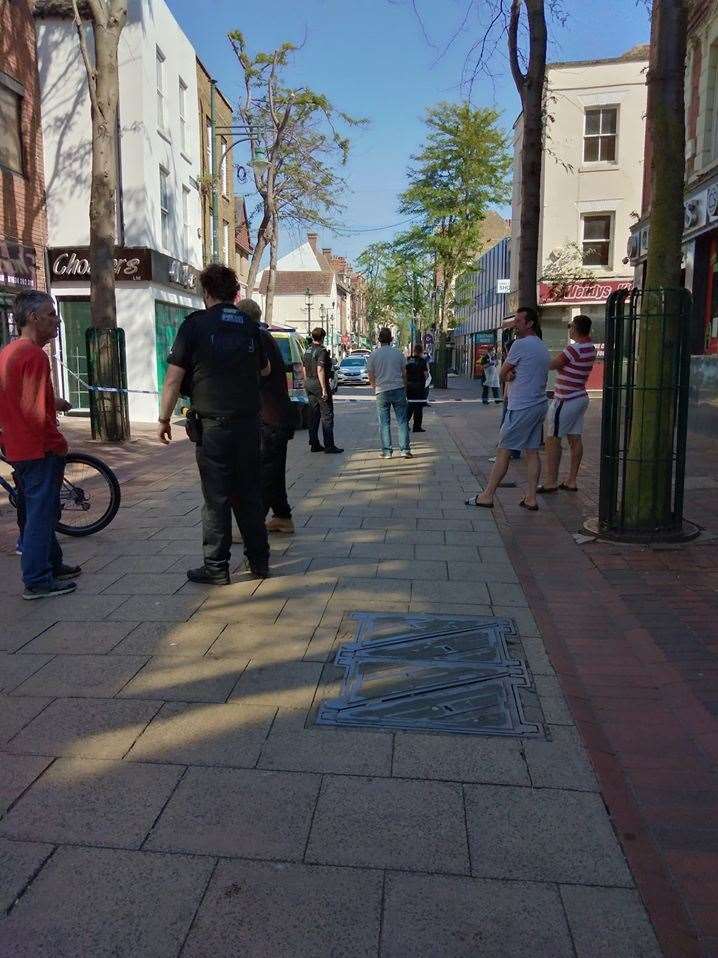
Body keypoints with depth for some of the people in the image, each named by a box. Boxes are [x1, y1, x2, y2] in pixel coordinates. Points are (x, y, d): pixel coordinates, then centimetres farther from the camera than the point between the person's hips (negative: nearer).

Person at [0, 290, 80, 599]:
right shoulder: (34, 354, -19)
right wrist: (58, 444, -14)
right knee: (41, 513, -2)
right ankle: (38, 582, 5)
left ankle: (51, 564, 32)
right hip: (40, 449, -10)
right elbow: (36, 412, -23)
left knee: (36, 511, 19)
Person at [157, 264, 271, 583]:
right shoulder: (249, 326, 10)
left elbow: (174, 378, -7)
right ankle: (259, 561, 20)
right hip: (249, 422, 4)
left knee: (216, 498, 2)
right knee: (250, 494, 13)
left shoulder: (196, 323, -5)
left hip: (213, 425, -4)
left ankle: (216, 567, 8)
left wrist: (164, 419, 2)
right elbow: (265, 369, 26)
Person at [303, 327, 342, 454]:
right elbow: (320, 370, -21)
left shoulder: (307, 352, 13)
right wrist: (324, 389, -21)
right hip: (319, 384, -8)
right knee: (327, 414, -5)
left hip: (309, 385, 8)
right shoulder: (322, 351, -13)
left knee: (313, 415, 11)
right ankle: (329, 445, -6)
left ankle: (314, 444, 13)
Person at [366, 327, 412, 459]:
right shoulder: (399, 354, 2)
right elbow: (404, 373, 9)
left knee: (384, 423, 6)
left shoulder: (373, 355, -2)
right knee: (402, 421, 4)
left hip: (381, 392, 0)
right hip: (398, 389, 1)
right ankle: (405, 449, 1)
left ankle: (387, 451, 6)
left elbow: (370, 377, 3)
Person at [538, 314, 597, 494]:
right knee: (575, 439, 10)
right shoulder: (590, 348, 8)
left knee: (553, 440, -3)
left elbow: (552, 365, -14)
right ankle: (572, 481, 15)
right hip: (580, 397, 9)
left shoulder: (574, 349, -20)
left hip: (566, 401, -9)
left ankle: (551, 482, -1)